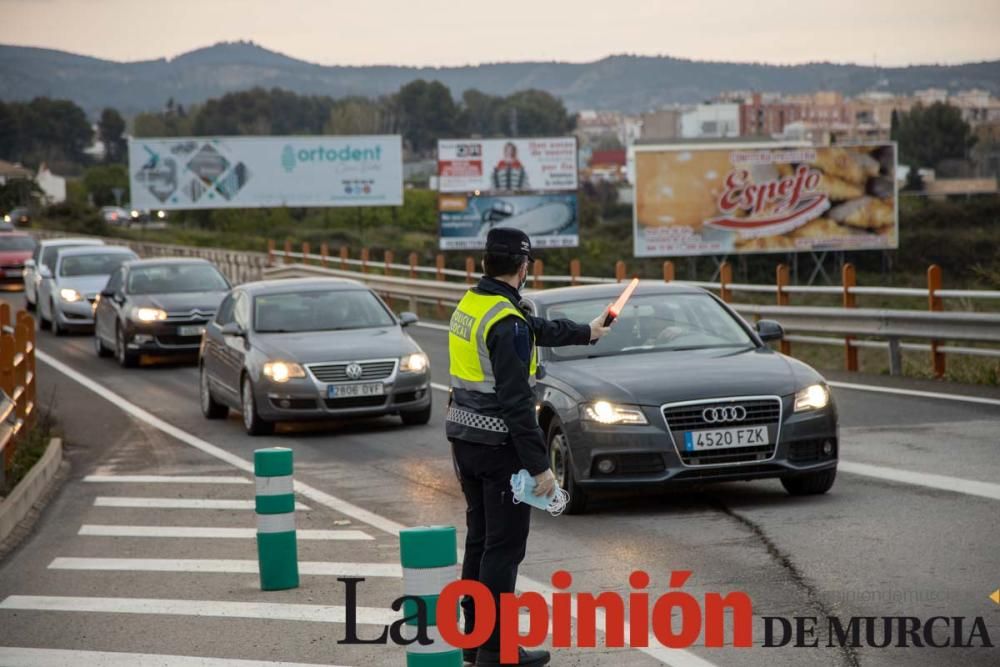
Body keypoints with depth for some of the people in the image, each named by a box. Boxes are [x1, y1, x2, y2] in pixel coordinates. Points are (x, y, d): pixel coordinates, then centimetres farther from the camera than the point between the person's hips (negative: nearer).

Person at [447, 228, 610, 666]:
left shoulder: (470, 305, 9)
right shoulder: (507, 322, -20)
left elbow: (538, 330, 26)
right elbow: (516, 400, -23)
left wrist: (585, 333, 40)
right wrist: (539, 465, -21)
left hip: (464, 437, 9)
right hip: (499, 445, -9)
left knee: (480, 539, 16)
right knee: (504, 545, -3)